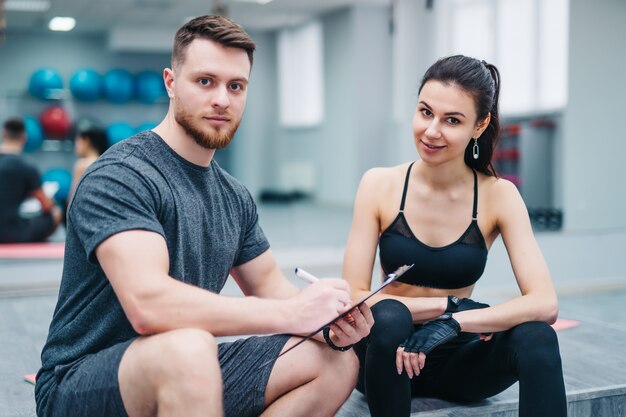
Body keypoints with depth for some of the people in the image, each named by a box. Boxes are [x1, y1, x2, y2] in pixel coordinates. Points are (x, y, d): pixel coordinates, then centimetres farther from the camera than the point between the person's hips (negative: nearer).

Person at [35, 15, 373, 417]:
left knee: (338, 360, 0)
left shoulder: (235, 197, 8)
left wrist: (333, 323, -9)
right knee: (187, 348, -39)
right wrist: (290, 312, -27)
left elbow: (267, 283, 14)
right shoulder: (119, 176, -18)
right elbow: (148, 304, -32)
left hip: (186, 373, 8)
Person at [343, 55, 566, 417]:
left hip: (458, 359, 0)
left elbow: (545, 303, -19)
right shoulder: (379, 185, -9)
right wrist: (447, 304, -20)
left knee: (536, 336, -30)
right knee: (388, 316, -34)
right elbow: (353, 297, -14)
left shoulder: (498, 196, -8)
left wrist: (453, 324, -30)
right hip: (391, 354, 0)